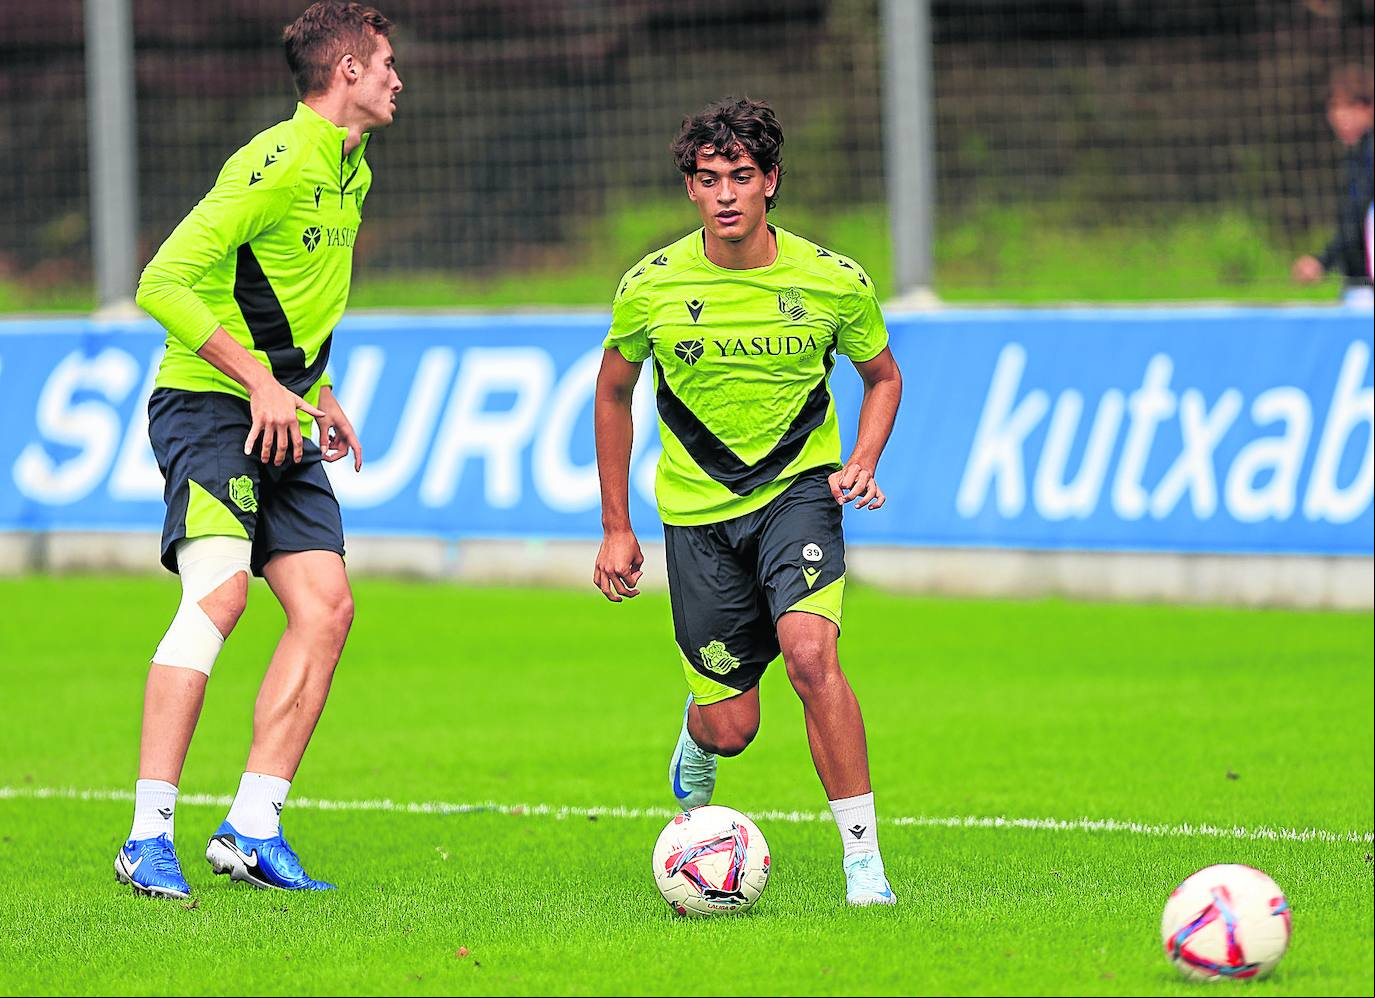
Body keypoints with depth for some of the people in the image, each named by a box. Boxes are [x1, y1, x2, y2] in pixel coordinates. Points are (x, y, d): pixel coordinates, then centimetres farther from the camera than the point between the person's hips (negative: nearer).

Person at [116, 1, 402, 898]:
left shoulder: (350, 171, 16)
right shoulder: (280, 161, -15)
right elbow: (164, 283, -20)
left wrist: (316, 390, 18)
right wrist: (261, 380, -23)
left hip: (278, 418, 9)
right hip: (206, 409, -9)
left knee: (327, 607, -2)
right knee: (220, 588, -25)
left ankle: (253, 831, 1)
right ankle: (150, 837, -25)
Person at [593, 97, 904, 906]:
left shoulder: (834, 282, -8)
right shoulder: (653, 286, -8)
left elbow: (883, 376, 11)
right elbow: (614, 391, 9)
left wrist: (862, 464, -7)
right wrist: (616, 528, 9)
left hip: (799, 487, -1)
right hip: (698, 506, 1)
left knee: (810, 652, -28)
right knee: (732, 729, 1)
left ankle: (864, 860, -19)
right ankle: (697, 737, 43)